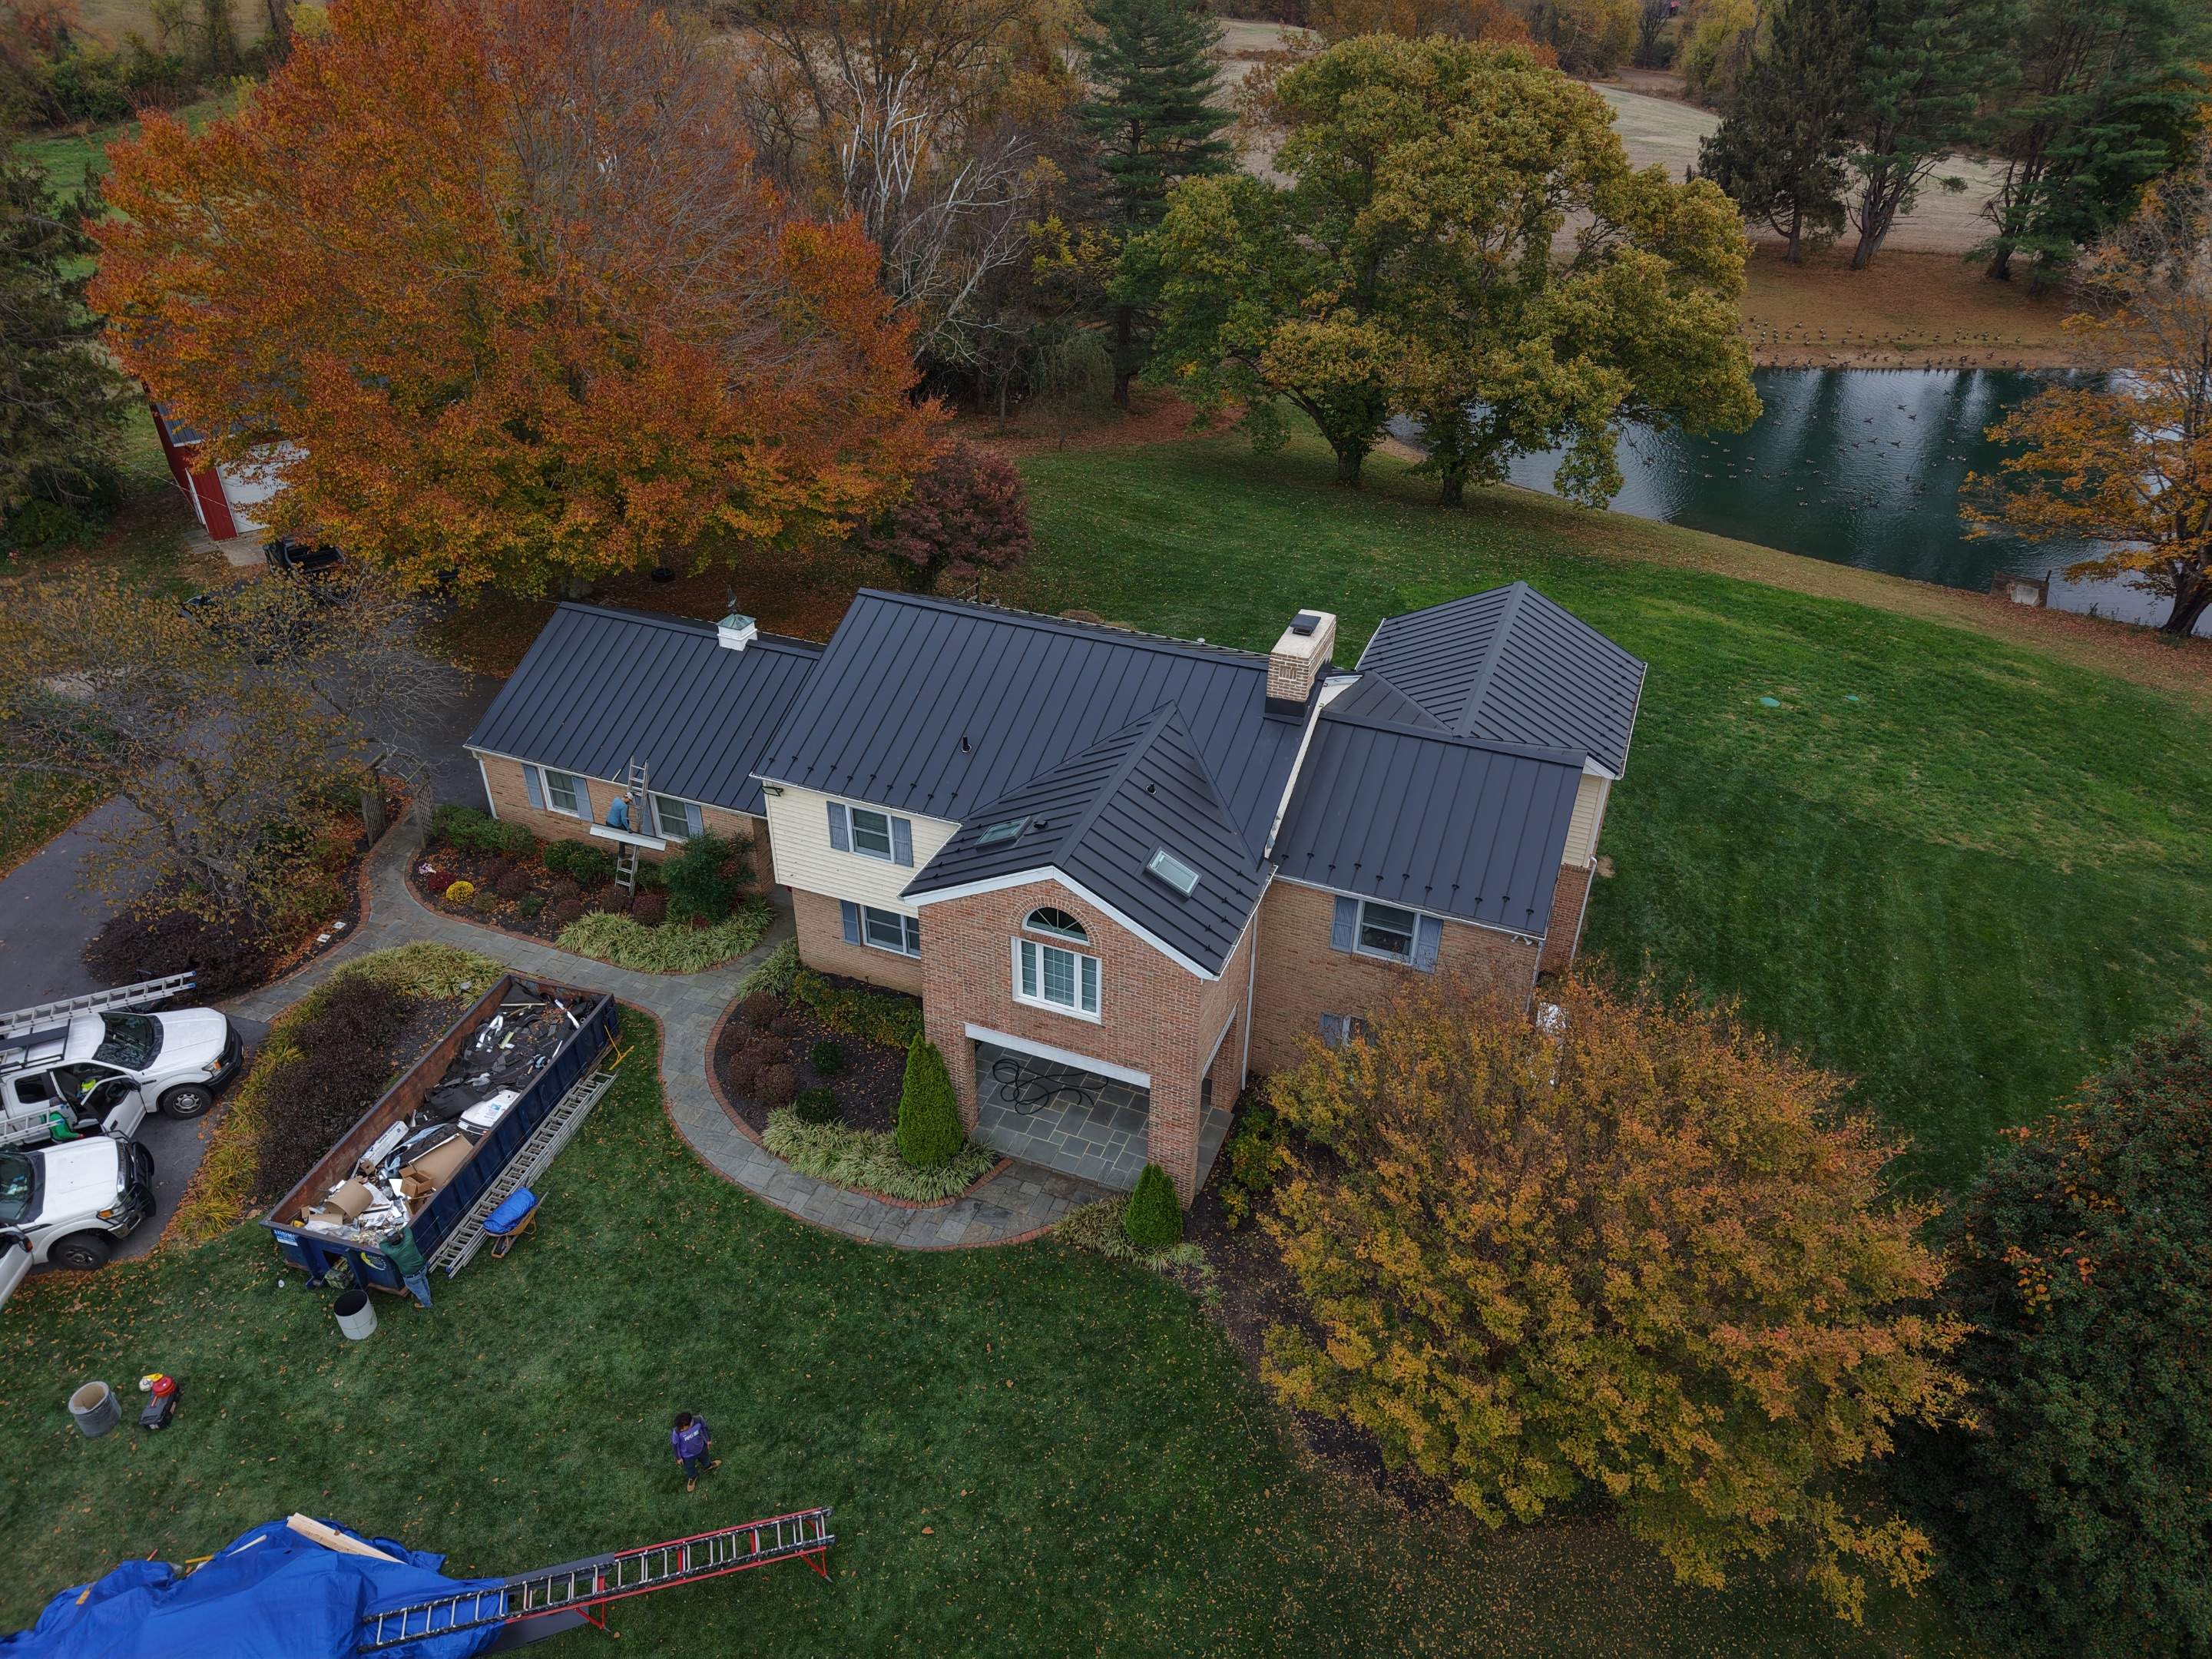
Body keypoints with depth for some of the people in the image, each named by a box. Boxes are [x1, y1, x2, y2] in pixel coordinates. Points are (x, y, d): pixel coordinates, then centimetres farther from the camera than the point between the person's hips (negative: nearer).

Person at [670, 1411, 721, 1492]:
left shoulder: (698, 1419, -37)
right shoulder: (676, 1432, -40)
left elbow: (704, 1427, -13)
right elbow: (675, 1445, -19)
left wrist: (708, 1440, 4)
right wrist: (678, 1457, -3)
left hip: (701, 1448, 2)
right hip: (688, 1455, -2)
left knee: (705, 1460, 34)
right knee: (690, 1470, 29)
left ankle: (707, 1466, 68)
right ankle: (693, 1477, 62)